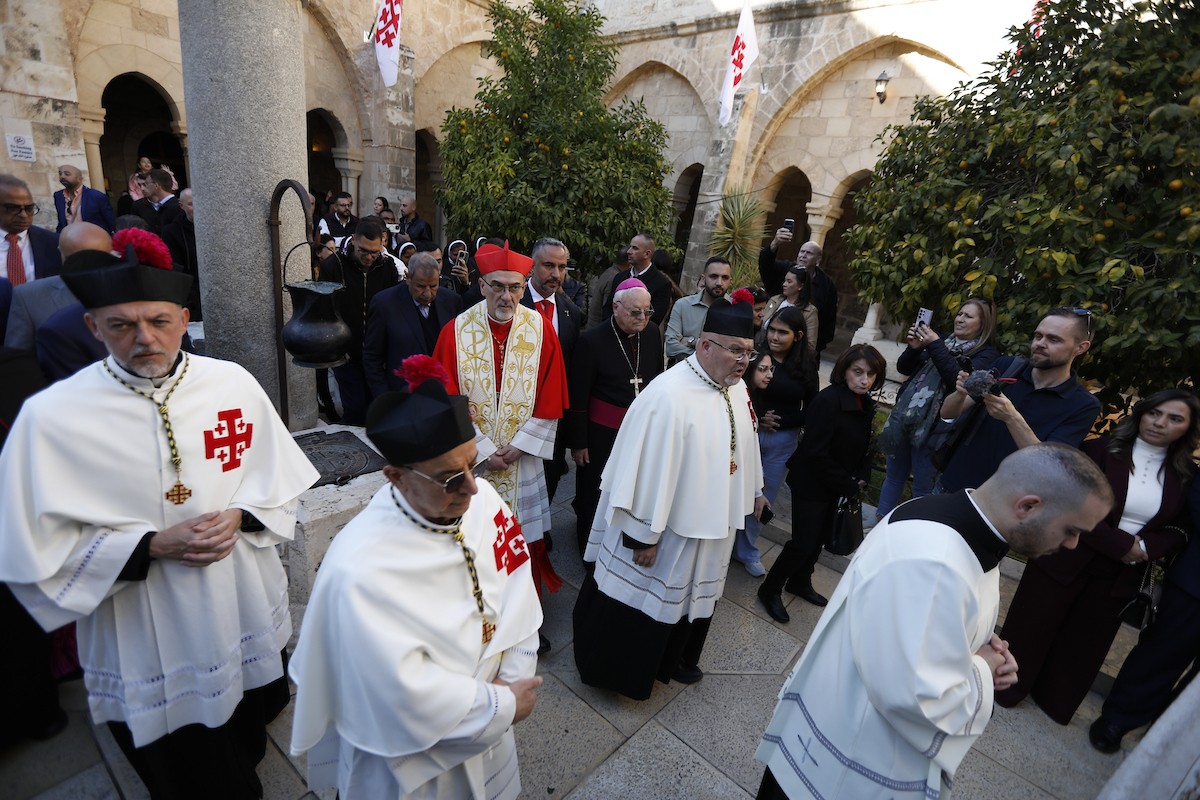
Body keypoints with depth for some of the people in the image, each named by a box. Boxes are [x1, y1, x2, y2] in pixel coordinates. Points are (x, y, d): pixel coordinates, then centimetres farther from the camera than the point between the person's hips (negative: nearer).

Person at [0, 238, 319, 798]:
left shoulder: (233, 383, -8)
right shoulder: (50, 417, -15)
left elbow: (278, 473, 1)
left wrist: (240, 516, -17)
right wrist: (153, 547, -23)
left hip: (251, 624, 3)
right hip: (147, 645, -2)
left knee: (250, 742, 28)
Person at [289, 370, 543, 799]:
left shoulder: (481, 498, -19)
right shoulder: (360, 571, -35)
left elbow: (516, 590, -9)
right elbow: (407, 694, -29)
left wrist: (512, 679, -14)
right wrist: (503, 705, -19)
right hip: (414, 755, -4)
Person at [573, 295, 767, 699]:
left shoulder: (736, 387, -3)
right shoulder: (669, 395, -29)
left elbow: (745, 443, 13)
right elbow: (649, 468, -26)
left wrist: (754, 488, 22)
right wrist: (644, 536, -21)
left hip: (711, 524, 8)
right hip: (666, 528, -8)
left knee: (695, 597, 26)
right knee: (641, 602, 14)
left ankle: (674, 661, 52)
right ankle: (619, 671, 40)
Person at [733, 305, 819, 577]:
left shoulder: (807, 364, -3)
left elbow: (811, 410, 0)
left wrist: (780, 421, -12)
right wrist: (757, 419, -18)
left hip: (783, 440, 3)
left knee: (764, 497, 15)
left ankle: (747, 550, 34)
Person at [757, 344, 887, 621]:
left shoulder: (866, 404, 0)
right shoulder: (828, 400, -26)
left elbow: (862, 447, 11)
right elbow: (815, 452, -26)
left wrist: (861, 478, -5)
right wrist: (849, 487, -17)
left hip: (835, 485, 8)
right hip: (811, 484, -8)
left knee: (819, 536, 20)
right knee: (803, 542, -2)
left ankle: (800, 582, 41)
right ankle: (769, 589, 18)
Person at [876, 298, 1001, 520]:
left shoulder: (987, 354, -2)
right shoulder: (943, 340, 14)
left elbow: (960, 379, -20)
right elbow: (903, 368, 10)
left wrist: (935, 345, -20)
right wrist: (914, 347, -9)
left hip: (931, 426, -5)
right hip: (903, 417, 5)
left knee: (923, 488, 6)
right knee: (894, 476, 15)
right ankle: (880, 521, 27)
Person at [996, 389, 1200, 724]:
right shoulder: (1100, 450, -10)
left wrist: (1145, 548, -16)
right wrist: (1122, 545, -19)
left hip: (1121, 575, 4)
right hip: (1066, 560, -3)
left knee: (1083, 643, 17)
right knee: (1032, 630, 9)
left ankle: (1054, 701, 37)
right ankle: (1008, 688, 30)